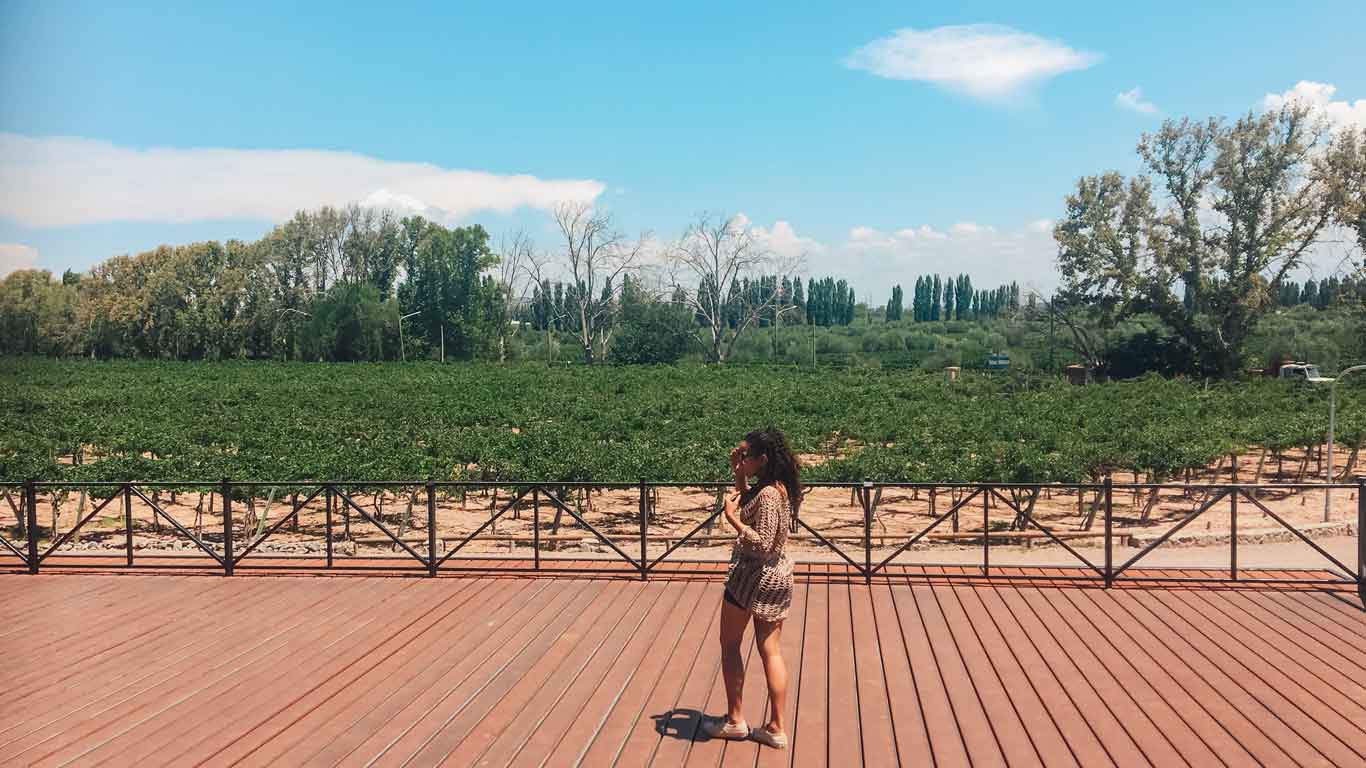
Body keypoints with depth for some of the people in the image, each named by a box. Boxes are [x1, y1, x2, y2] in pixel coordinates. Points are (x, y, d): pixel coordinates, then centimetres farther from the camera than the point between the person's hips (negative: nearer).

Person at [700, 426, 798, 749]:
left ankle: (734, 720, 20)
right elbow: (747, 503, 22)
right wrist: (739, 475, 12)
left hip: (753, 577, -9)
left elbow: (762, 545, -26)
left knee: (730, 644, 11)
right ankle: (776, 728, 15)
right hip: (778, 577, 9)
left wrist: (732, 518, -21)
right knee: (771, 651, 11)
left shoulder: (767, 495, -24)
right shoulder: (778, 487, 4)